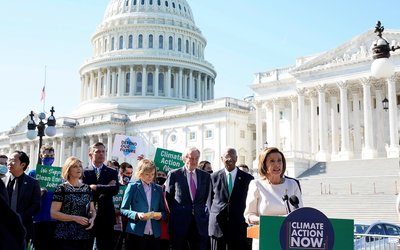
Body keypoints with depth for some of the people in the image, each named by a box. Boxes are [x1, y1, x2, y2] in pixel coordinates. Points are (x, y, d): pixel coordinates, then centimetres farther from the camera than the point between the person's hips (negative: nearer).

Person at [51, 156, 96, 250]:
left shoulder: (87, 189, 10)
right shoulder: (61, 188, -5)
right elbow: (54, 213, -10)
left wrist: (92, 219, -7)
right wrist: (75, 218, -18)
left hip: (85, 236, 5)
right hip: (65, 236, -4)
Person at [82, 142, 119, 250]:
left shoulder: (112, 173, 8)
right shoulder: (83, 172, 3)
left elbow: (115, 189, -10)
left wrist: (95, 187, -12)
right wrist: (105, 189, -12)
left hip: (106, 217, 1)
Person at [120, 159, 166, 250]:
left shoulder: (158, 189, 11)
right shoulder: (132, 187, 1)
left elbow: (163, 210, 14)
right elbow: (123, 209, -1)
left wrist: (160, 214, -8)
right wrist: (137, 215, -18)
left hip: (154, 234, 3)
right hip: (136, 233, -3)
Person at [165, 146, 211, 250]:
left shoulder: (205, 176, 9)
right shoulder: (174, 174, 0)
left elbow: (207, 197, 16)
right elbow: (168, 197, 4)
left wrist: (204, 212, 7)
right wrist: (174, 213, 3)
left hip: (200, 222, 2)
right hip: (179, 222, -2)